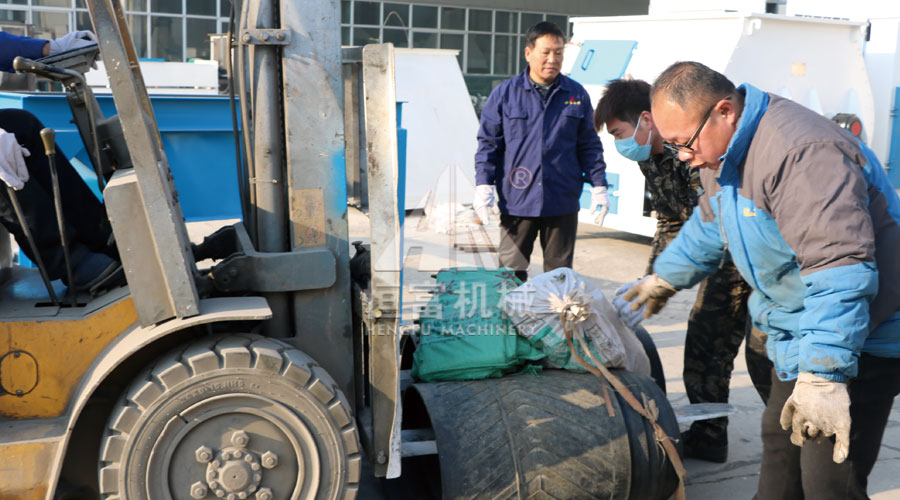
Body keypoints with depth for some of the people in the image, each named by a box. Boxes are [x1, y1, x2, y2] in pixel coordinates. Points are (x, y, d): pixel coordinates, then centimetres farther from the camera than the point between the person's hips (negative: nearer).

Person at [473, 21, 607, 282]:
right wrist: (483, 184, -5)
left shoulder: (577, 95, 8)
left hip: (563, 203, 2)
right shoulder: (504, 94, 3)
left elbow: (590, 145, 12)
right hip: (517, 202, -1)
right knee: (511, 273, 2)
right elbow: (488, 143, 4)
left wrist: (598, 185, 7)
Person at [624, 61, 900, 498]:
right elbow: (707, 227, 26)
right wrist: (665, 278, 36)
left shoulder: (801, 152, -29)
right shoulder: (724, 155, 5)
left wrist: (822, 377, -37)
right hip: (797, 337, 10)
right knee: (779, 449, 20)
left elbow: (840, 269, -35)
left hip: (857, 343, -10)